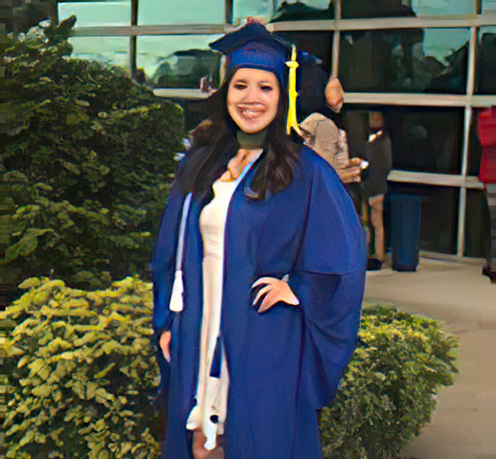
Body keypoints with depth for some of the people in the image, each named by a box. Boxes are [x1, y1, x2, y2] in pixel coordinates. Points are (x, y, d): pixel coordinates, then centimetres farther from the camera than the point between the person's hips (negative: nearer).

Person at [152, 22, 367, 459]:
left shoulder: (304, 172, -7)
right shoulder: (200, 163, 7)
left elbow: (345, 256, -5)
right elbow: (174, 252, 13)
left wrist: (296, 290, -8)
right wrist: (168, 321, 11)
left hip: (266, 342, -4)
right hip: (200, 336, 5)